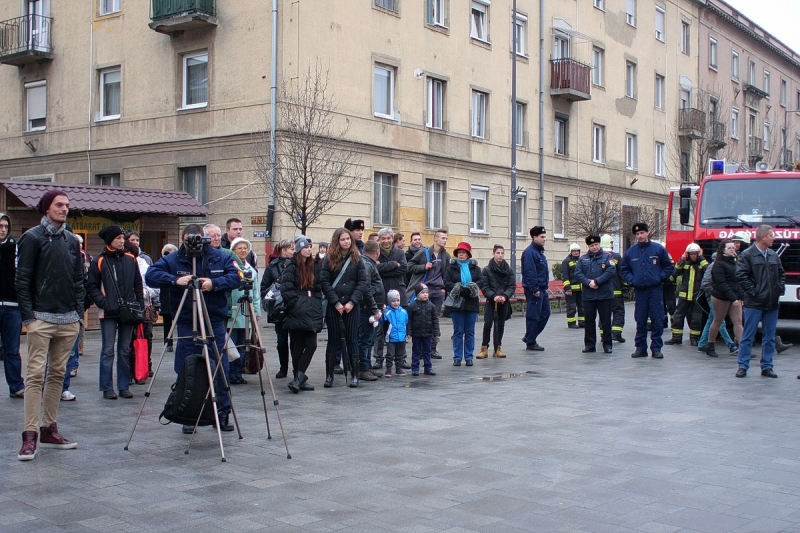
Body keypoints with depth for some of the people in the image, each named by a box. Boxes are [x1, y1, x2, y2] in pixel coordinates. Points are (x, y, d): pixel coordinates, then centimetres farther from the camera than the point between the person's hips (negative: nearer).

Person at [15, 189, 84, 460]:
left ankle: (49, 430, 17)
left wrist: (79, 312, 9)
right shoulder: (32, 237, -3)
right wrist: (28, 316, -12)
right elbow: (22, 280, -6)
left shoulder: (72, 240, 13)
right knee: (36, 374, -7)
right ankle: (30, 435, -6)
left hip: (68, 319, 6)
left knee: (58, 374, 9)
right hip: (41, 318, -5)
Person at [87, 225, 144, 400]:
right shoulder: (99, 261, -3)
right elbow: (92, 287, -2)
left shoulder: (130, 260, 8)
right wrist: (104, 304, -13)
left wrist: (140, 305, 4)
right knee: (108, 350, -1)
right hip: (109, 313, -3)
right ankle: (107, 388, 5)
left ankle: (124, 386, 16)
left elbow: (138, 285, 13)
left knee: (125, 350, 9)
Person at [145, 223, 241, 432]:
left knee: (220, 369, 4)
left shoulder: (221, 257, 2)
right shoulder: (173, 260, -1)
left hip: (215, 323, 0)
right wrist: (175, 280, -25)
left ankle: (223, 414, 15)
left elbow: (235, 277, -6)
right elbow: (151, 275, -10)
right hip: (186, 324, 0)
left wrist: (214, 283, -22)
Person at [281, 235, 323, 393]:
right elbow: (286, 291, -12)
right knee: (298, 347, 1)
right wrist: (296, 305, -13)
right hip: (297, 315, -5)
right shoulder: (291, 267, -5)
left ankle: (299, 378, -1)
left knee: (311, 345, -5)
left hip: (311, 314, 5)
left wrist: (316, 307, 6)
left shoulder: (313, 267, 14)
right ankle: (300, 378, 9)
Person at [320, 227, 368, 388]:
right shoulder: (329, 259, 1)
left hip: (351, 306, 1)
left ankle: (354, 375, 8)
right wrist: (336, 303, -12)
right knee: (333, 340, 4)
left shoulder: (357, 259, 5)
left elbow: (362, 282, 0)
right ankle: (329, 376, 9)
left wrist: (352, 302, -10)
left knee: (352, 339, 3)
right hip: (333, 306, -1)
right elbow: (324, 282, -5)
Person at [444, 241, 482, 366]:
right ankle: (457, 358, 8)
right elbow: (447, 284, -5)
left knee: (470, 332, 6)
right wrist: (459, 288, -21)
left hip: (472, 304, 1)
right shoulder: (451, 268, 5)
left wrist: (462, 289, -18)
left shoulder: (475, 268, 7)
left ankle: (469, 357, 13)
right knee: (458, 332, 3)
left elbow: (480, 283, -3)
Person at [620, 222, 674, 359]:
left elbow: (670, 266, 4)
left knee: (657, 320, -2)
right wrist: (631, 280, 2)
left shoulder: (658, 249, 1)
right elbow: (625, 270, 17)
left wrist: (660, 277, -6)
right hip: (640, 291, 2)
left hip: (656, 290, -2)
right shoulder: (631, 251, 8)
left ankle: (656, 348, 5)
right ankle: (640, 348, 13)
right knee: (640, 321, 7)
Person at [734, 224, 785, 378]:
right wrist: (753, 291, -15)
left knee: (769, 337, 9)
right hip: (754, 303, -6)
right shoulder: (747, 255, -7)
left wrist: (781, 288, 7)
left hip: (772, 304, 6)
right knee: (748, 336, 0)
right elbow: (741, 275, -14)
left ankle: (766, 367, 17)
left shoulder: (774, 256, 12)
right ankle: (743, 366, 5)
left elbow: (781, 273, 21)